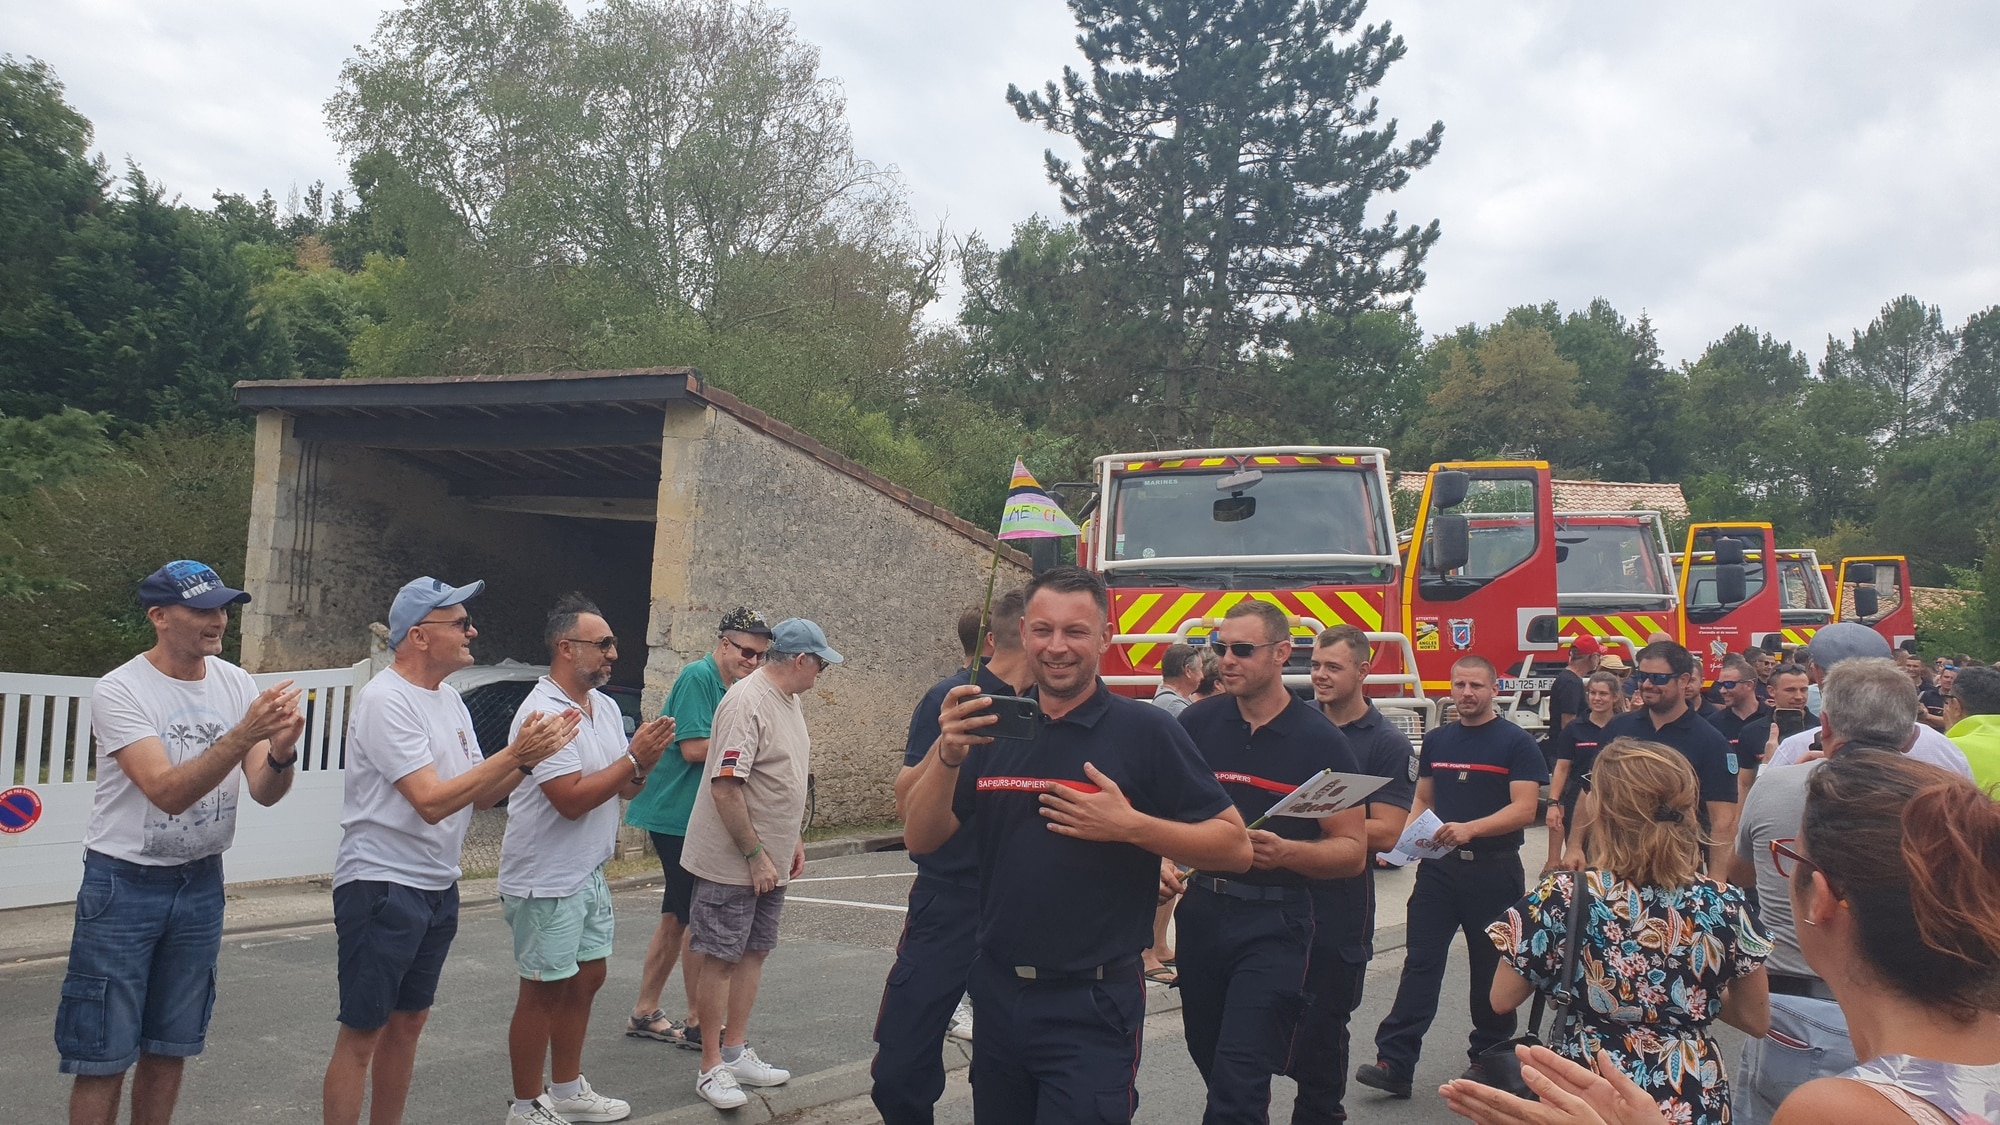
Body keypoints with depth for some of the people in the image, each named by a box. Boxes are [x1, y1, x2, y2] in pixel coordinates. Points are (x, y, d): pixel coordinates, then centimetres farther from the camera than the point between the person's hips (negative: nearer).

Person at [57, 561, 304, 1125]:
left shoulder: (235, 683, -1)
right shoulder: (119, 691, -15)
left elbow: (264, 793, -6)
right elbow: (168, 793, -26)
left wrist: (281, 752, -28)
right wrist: (244, 734, -36)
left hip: (201, 883, 5)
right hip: (124, 886, -5)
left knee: (171, 1047, 15)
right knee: (105, 1056, 2)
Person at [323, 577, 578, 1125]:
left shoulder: (449, 699, 11)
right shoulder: (386, 700, -16)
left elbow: (480, 794, 11)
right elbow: (431, 801, -24)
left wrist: (531, 756, -6)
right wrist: (515, 753, -22)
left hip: (438, 887, 9)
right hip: (382, 888, -9)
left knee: (408, 1022, 17)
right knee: (362, 1035, -1)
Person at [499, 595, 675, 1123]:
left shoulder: (606, 707, 7)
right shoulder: (545, 712, -20)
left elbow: (624, 787, 10)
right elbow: (571, 799, -26)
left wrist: (646, 759, -10)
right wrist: (634, 757, -21)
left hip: (589, 875, 9)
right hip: (546, 881, -9)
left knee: (586, 979, 17)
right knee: (544, 992, 3)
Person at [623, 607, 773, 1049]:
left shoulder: (733, 687, 14)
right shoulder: (698, 677, -14)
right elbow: (693, 748, -21)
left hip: (692, 816, 10)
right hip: (679, 814, -10)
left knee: (678, 917, 15)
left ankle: (644, 1013, 24)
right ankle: (697, 1024, 5)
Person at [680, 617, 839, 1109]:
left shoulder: (791, 701, 10)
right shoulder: (747, 703, -20)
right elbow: (725, 787, -24)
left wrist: (794, 841, 19)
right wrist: (756, 855, -21)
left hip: (771, 860, 9)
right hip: (732, 863, -9)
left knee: (753, 954, 15)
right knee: (719, 960, 1)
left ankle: (736, 1052, 26)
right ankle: (711, 1068, 11)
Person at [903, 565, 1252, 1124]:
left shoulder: (1144, 729, -8)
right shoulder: (991, 727, 4)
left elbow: (1235, 846, -7)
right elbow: (920, 839, 1)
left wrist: (1131, 826, -21)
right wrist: (948, 754, -16)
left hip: (1092, 1007, -5)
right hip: (997, 992, 5)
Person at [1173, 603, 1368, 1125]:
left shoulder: (1320, 741, -6)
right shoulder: (1196, 722, 2)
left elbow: (1353, 850, -6)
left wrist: (1286, 852, -23)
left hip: (1273, 922, -4)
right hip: (1199, 910, 4)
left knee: (1238, 1082, -10)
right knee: (1209, 1058, 19)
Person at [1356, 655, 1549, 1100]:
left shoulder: (1516, 742, -4)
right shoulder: (1436, 740, 10)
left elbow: (1524, 809, -13)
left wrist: (1470, 828, -27)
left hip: (1494, 868, -3)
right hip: (1438, 866, 3)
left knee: (1492, 967, 9)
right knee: (1420, 962, -3)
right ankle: (1394, 1062, -6)